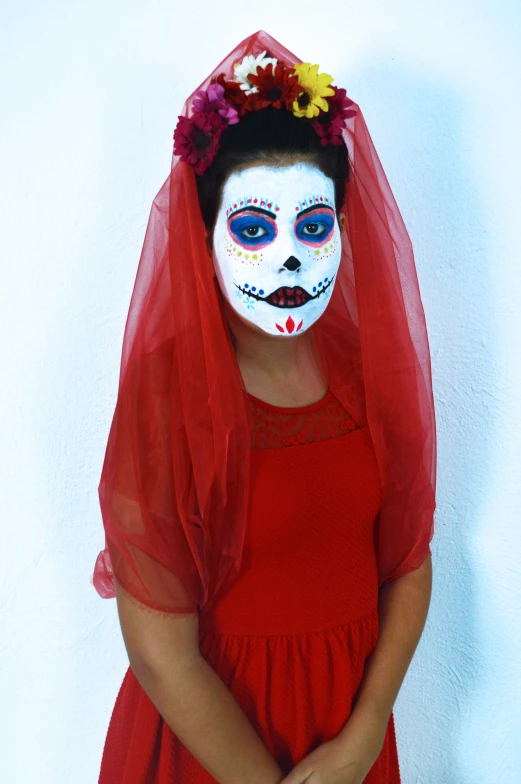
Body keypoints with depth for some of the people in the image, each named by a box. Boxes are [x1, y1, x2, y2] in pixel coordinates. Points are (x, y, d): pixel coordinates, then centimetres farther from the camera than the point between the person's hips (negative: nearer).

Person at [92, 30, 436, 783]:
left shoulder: (371, 368, -7)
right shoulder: (166, 391, -21)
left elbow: (409, 563, -3)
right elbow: (161, 653, -19)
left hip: (355, 704, 4)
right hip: (210, 723, -3)